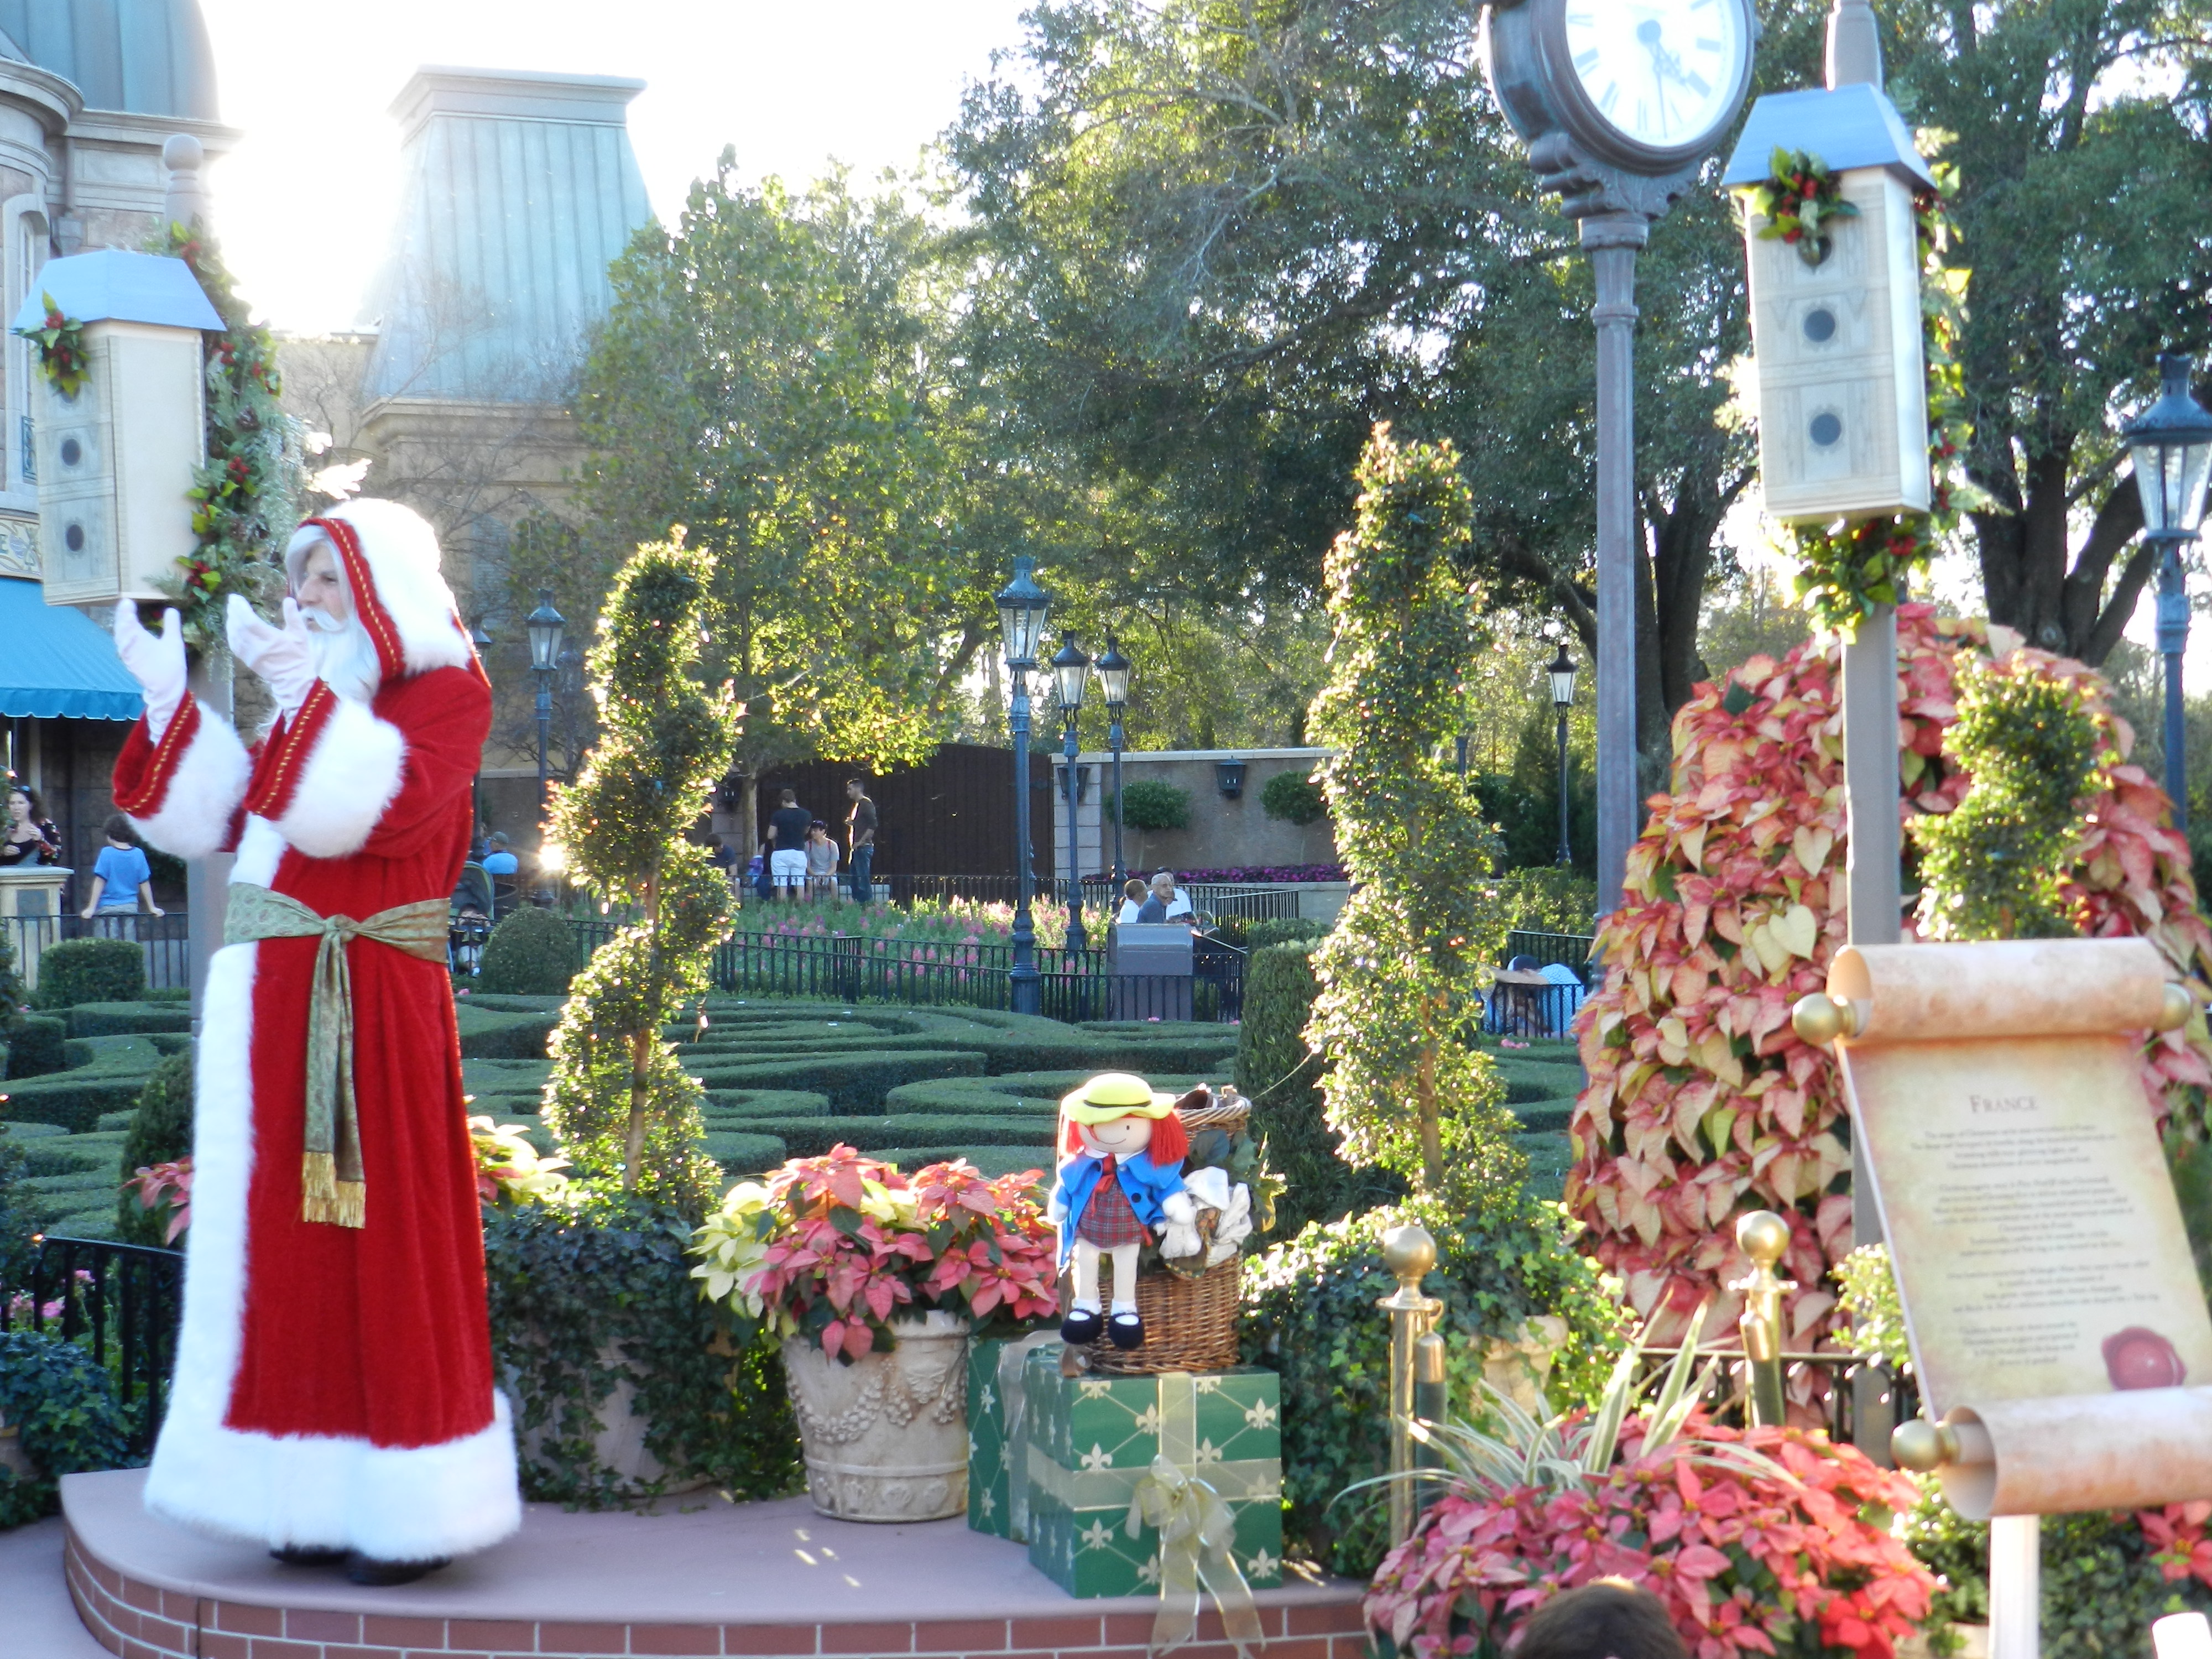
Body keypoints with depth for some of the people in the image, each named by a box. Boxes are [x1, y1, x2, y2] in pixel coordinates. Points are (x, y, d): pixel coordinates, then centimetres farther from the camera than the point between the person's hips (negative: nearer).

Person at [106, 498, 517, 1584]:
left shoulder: (447, 693, -2)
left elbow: (381, 804, -20)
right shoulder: (319, 698, 18)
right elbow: (215, 816, 16)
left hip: (371, 1010, -7)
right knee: (295, 1246, 9)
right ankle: (325, 1495, 17)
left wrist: (300, 692, -25)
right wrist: (168, 696, 9)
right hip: (273, 1006, 7)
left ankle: (418, 1509, 5)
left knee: (386, 1242, -4)